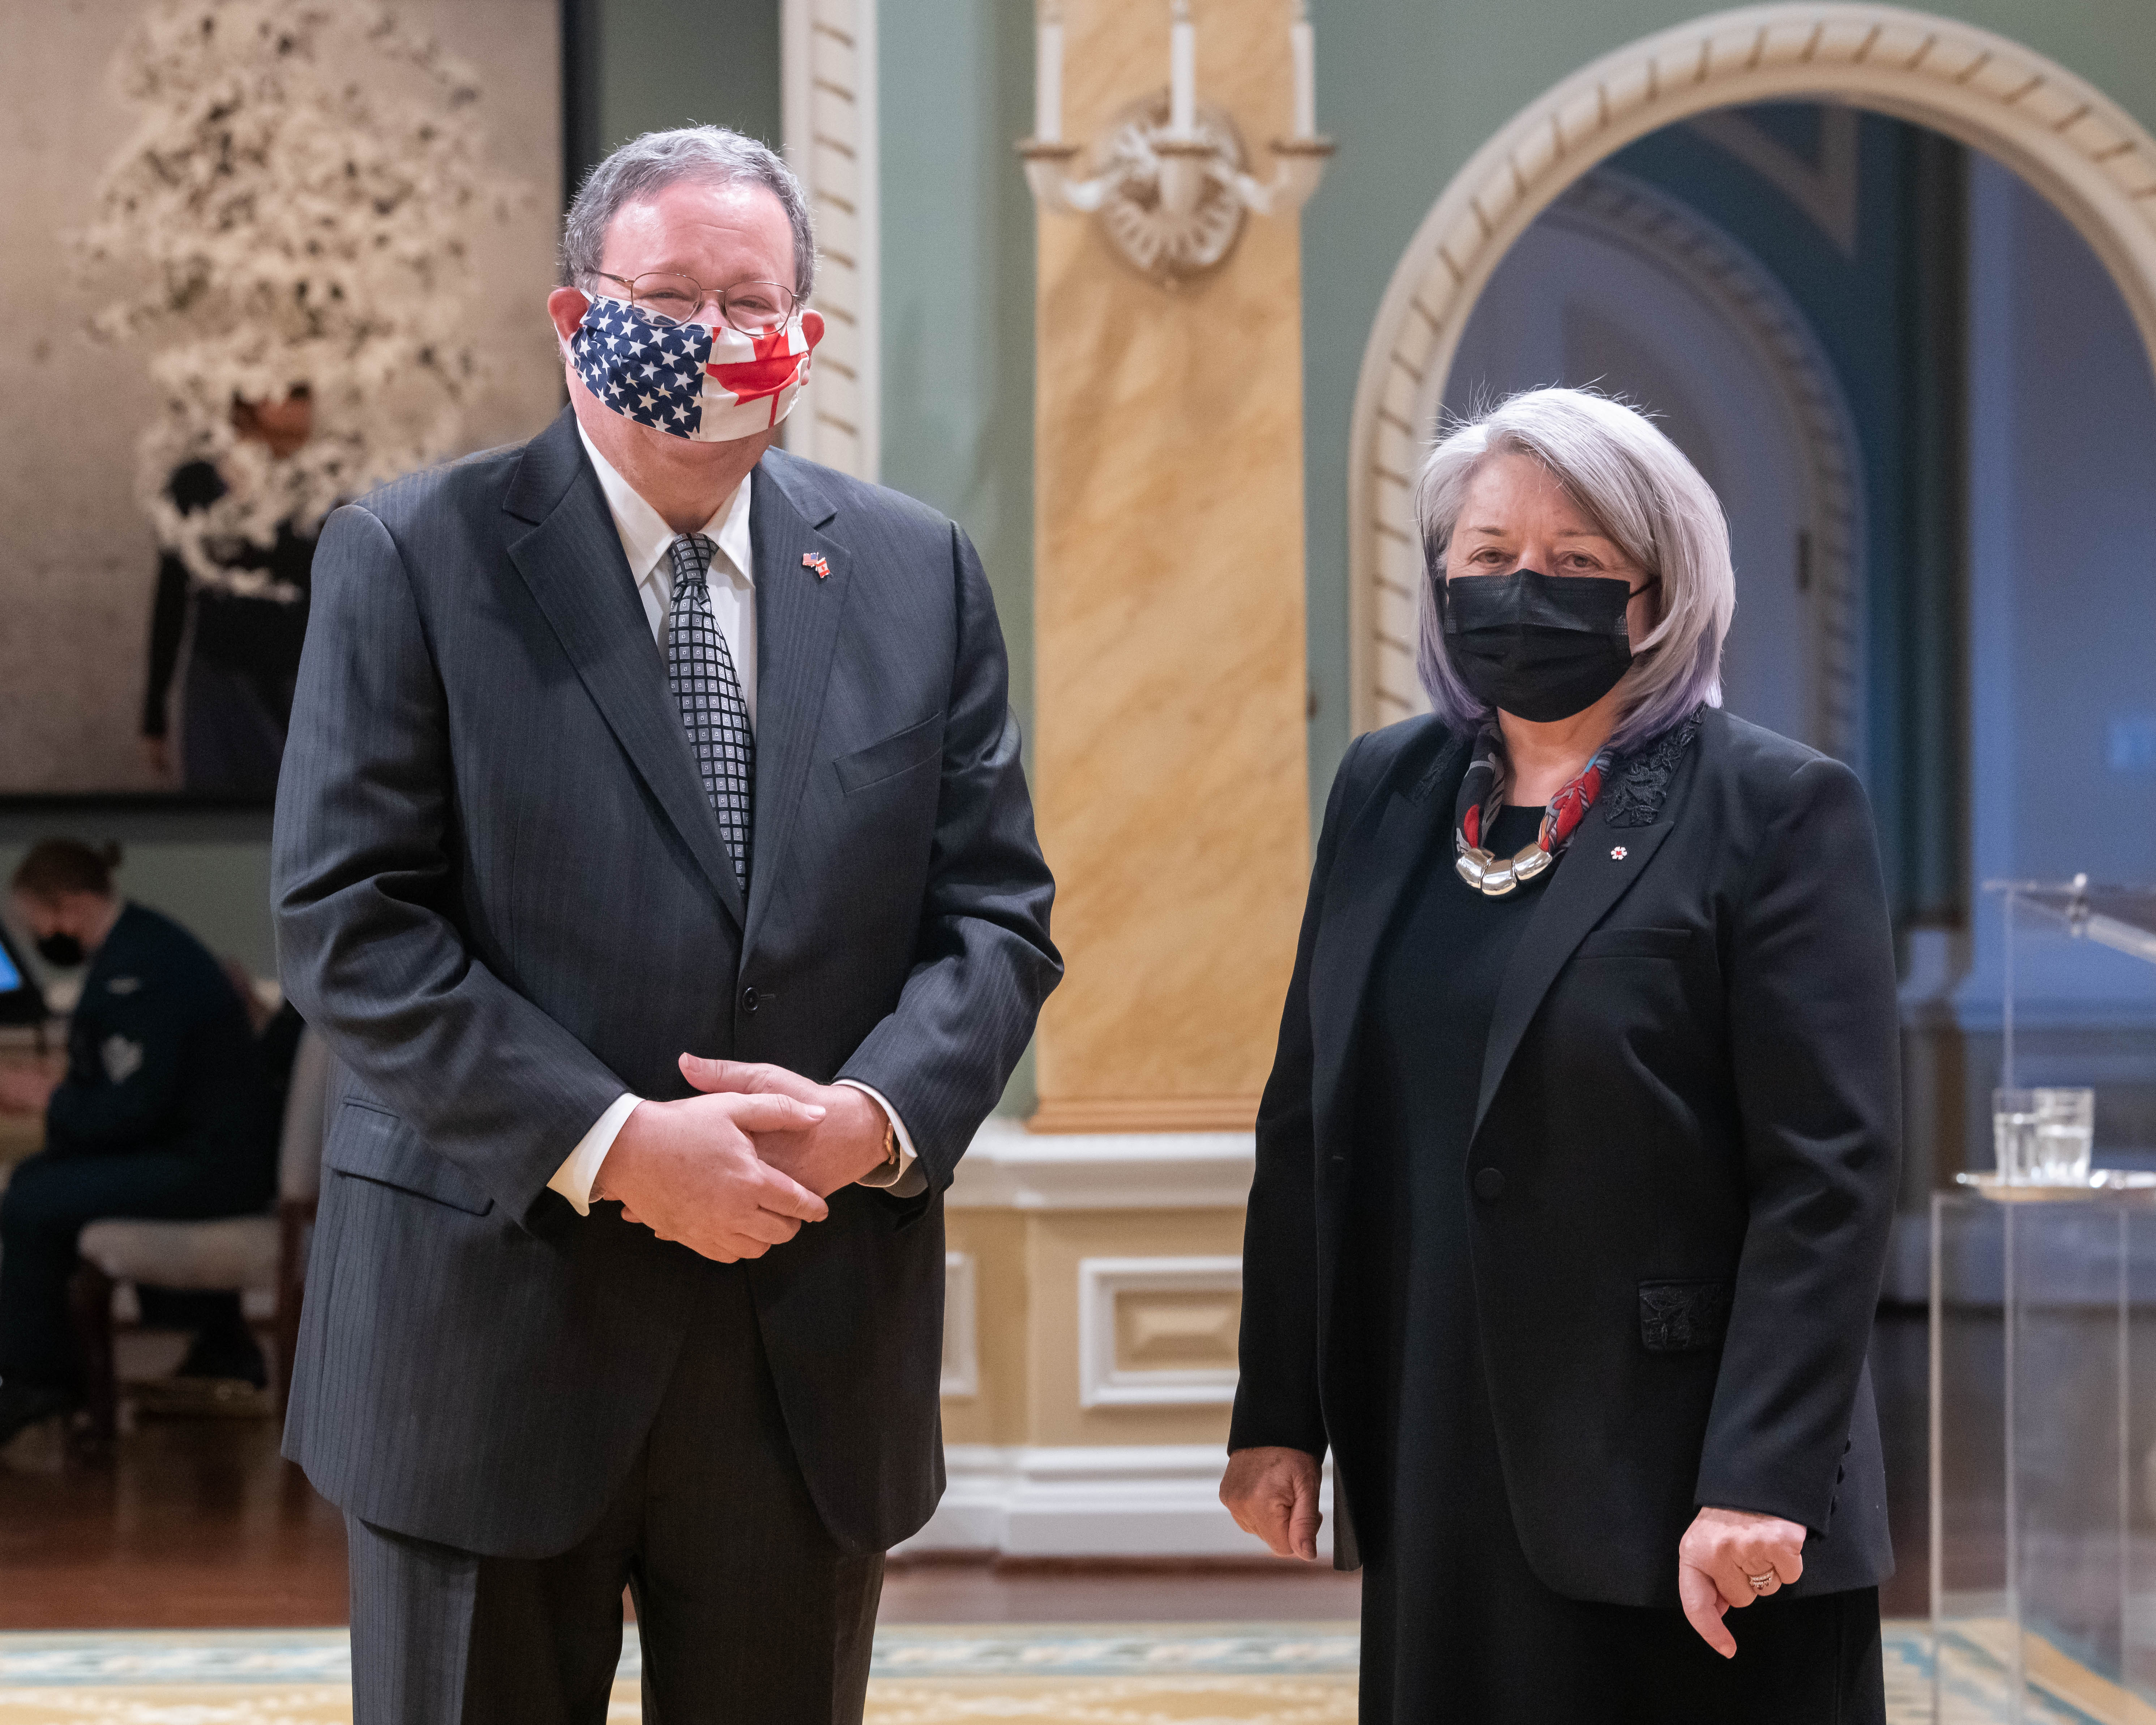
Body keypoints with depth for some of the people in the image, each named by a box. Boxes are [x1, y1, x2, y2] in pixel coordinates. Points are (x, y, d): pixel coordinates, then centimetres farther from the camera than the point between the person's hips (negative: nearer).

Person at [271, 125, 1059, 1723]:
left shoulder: (919, 572, 8)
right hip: (495, 1328, -3)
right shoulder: (412, 558, -3)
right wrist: (608, 1148, -18)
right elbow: (346, 919, -10)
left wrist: (879, 1113, -13)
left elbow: (999, 913, 7)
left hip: (814, 1347, 3)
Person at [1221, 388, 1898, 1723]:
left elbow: (1831, 1173, -11)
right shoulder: (1386, 790, 11)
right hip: (1436, 1494, 5)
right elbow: (1306, 1122, 14)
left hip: (1671, 1506, -5)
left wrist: (1759, 1485, -17)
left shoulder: (1777, 809, -6)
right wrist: (1278, 1416, 10)